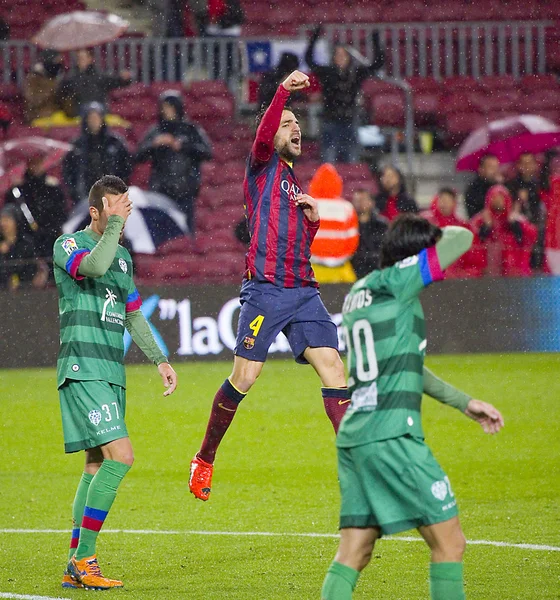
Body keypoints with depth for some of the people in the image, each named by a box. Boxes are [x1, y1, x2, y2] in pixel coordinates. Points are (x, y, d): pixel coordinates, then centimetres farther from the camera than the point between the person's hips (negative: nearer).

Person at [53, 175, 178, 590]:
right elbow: (93, 266, -29)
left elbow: (132, 314, 28)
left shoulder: (122, 256, 18)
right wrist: (115, 223, -20)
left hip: (112, 375, 9)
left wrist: (159, 359, 24)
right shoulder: (69, 245, -5)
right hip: (82, 369, -9)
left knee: (97, 465, 8)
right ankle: (83, 559, -16)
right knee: (120, 455, -19)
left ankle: (76, 567, 11)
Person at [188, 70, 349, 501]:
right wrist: (283, 91, -28)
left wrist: (313, 218, 10)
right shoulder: (263, 166, 7)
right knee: (244, 377, -5)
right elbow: (263, 135, -17)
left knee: (332, 366, -7)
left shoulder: (295, 185, 26)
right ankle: (205, 459, 11)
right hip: (266, 289, -6)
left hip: (303, 289, 6)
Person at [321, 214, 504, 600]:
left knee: (353, 554, 5)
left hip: (352, 436, 8)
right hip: (391, 436, -8)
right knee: (449, 542, 0)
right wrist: (439, 234, 18)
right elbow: (462, 239, -5)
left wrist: (464, 402, 31)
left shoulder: (360, 293, 19)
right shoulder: (393, 282, -6)